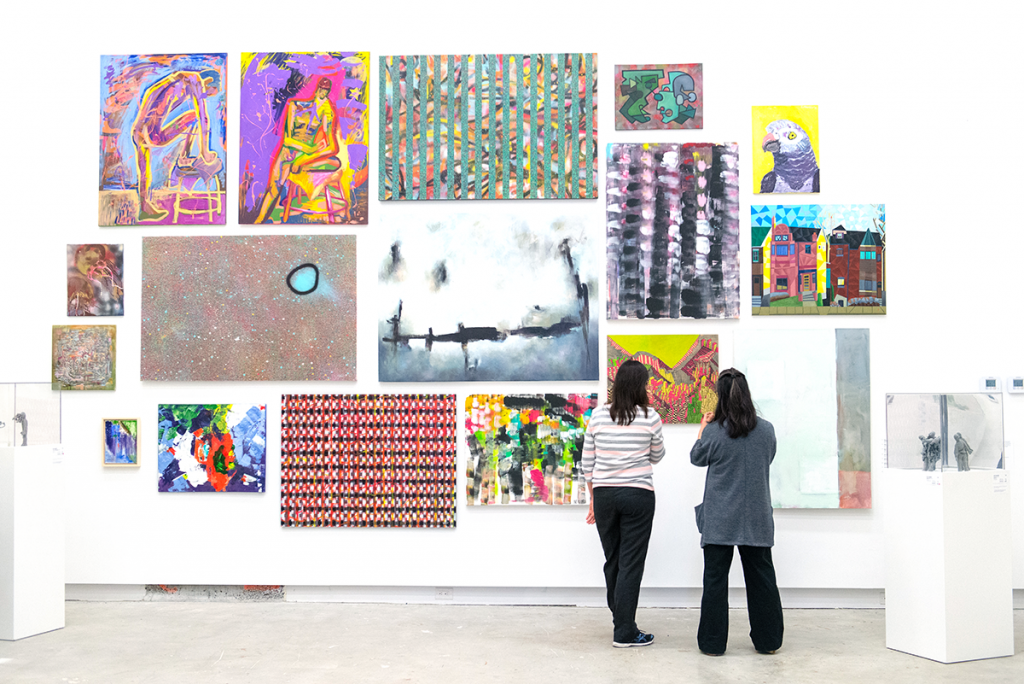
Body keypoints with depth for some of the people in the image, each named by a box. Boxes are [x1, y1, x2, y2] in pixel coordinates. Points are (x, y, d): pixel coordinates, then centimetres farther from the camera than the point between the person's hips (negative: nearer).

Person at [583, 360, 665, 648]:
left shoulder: (598, 416, -1)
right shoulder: (650, 418, -8)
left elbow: (587, 463, 4)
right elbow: (657, 456, 8)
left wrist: (593, 499, 14)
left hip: (604, 494, 3)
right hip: (638, 494, -3)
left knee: (612, 560, 16)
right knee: (631, 564, 2)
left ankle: (621, 619, 31)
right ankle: (624, 632, 5)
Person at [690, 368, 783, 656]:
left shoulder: (713, 432, -13)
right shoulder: (767, 430, -4)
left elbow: (697, 458, 4)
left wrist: (703, 427, 17)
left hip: (719, 520, -2)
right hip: (756, 518, 3)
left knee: (715, 578, 6)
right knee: (761, 578, 13)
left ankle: (712, 642, 11)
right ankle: (768, 640, 21)